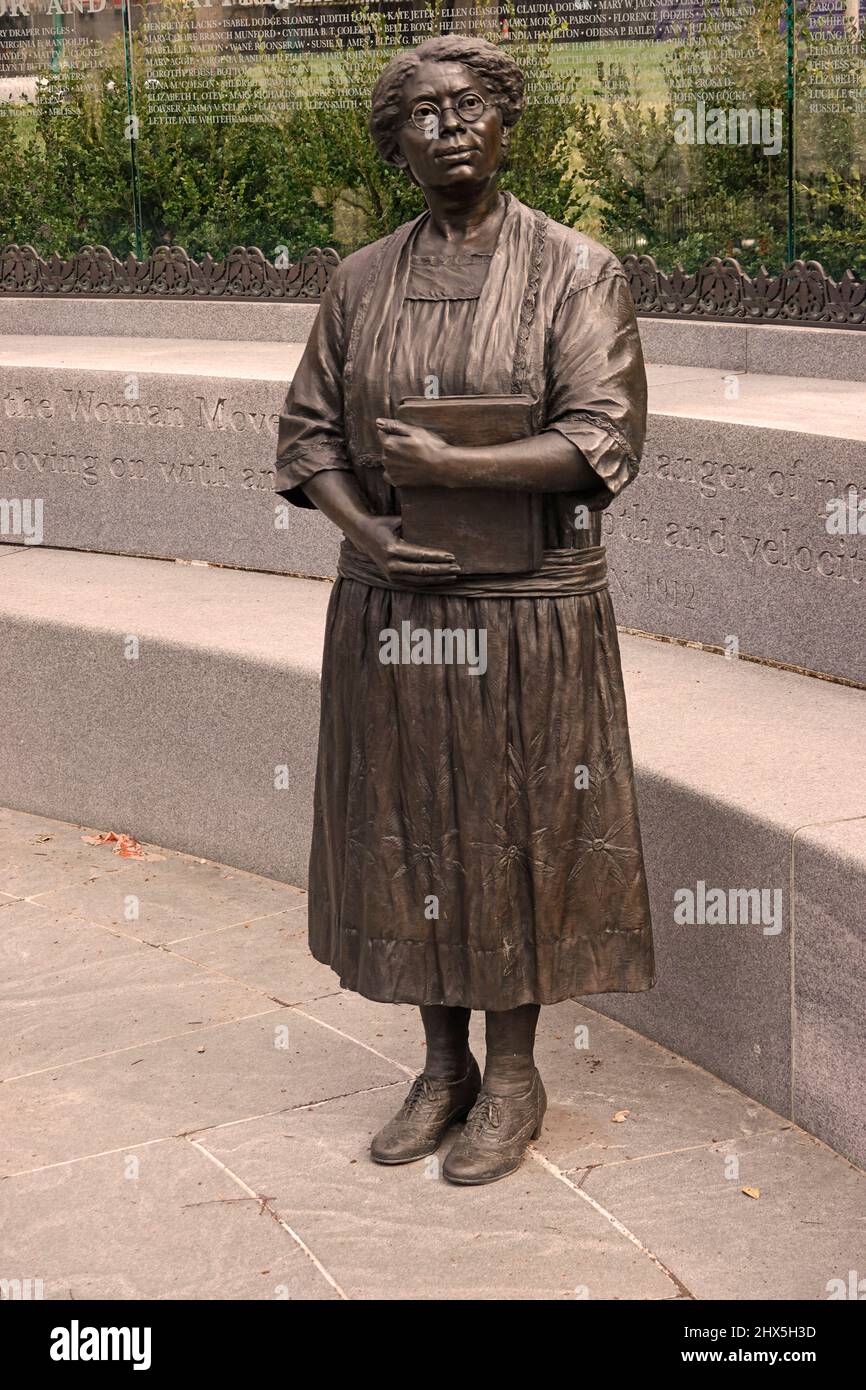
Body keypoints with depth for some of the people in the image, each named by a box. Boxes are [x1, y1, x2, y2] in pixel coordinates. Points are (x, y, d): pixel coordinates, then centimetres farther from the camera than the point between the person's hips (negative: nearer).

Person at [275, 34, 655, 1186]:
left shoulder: (575, 270, -6)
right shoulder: (362, 283, 7)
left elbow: (601, 443, -14)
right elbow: (307, 432, 7)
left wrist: (443, 465, -21)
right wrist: (370, 532, -12)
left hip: (527, 615, -4)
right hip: (389, 607, 4)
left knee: (515, 834, 5)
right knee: (409, 830, 10)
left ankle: (513, 1077, 21)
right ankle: (443, 1065, 27)